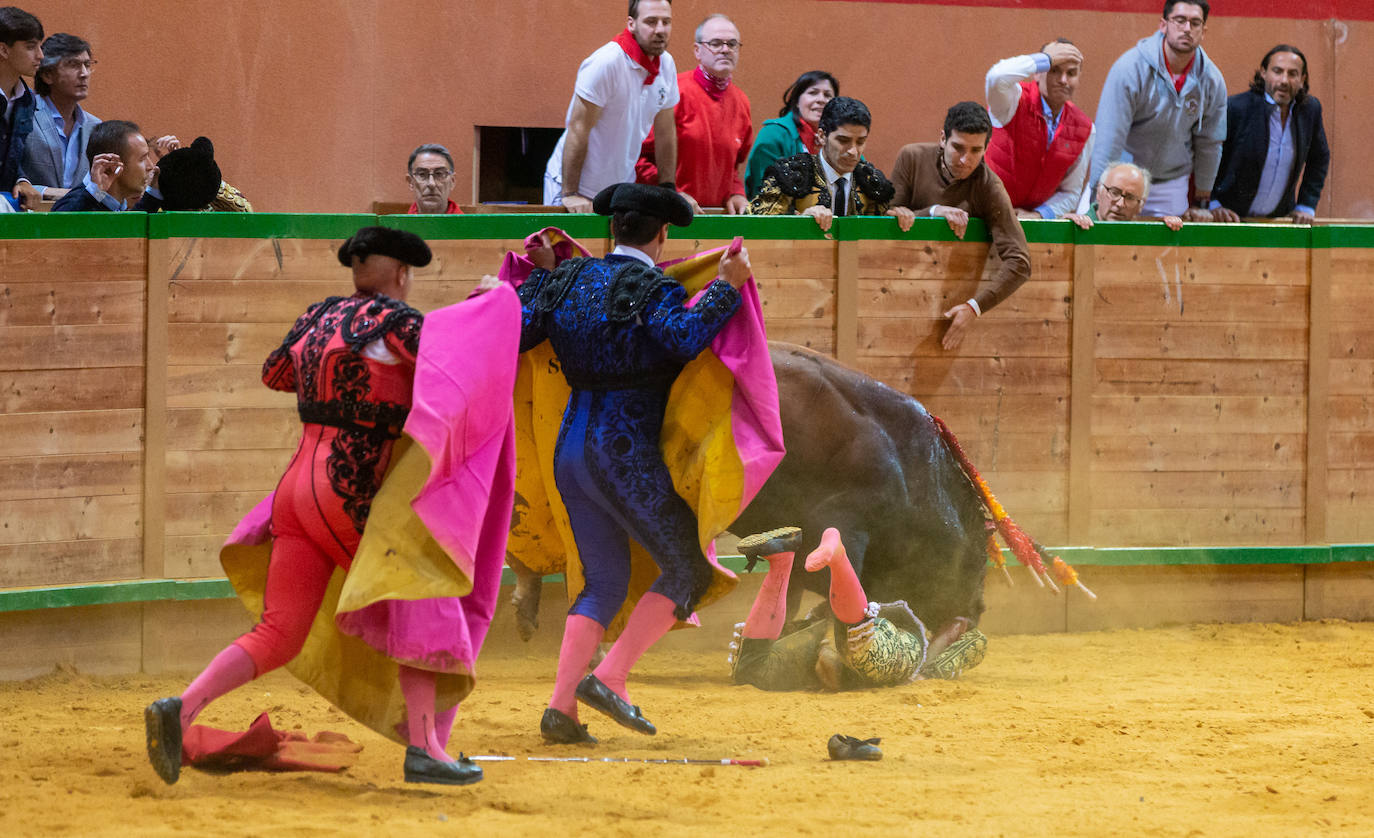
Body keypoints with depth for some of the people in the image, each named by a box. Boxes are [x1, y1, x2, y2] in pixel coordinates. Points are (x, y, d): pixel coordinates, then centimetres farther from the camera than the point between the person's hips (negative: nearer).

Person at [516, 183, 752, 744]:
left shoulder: (568, 279, 10)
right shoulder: (652, 287, -10)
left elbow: (517, 334, 10)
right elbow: (685, 339, -28)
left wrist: (542, 276, 21)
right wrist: (727, 286, -22)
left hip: (570, 448, 7)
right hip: (626, 450, -7)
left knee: (604, 581, 13)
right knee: (687, 570, 2)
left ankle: (561, 706, 1)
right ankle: (609, 678, -9)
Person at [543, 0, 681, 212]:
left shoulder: (667, 65, 2)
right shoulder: (605, 63, -21)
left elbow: (665, 131, 12)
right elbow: (578, 129, -21)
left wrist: (668, 189, 10)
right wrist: (570, 194, -23)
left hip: (621, 188, 6)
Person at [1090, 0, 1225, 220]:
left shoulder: (1212, 80, -6)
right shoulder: (1131, 68, -19)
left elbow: (1210, 144, 7)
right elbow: (1108, 140, -21)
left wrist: (1201, 202, 12)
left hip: (1172, 183, 3)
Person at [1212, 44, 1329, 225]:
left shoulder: (1310, 109, 1)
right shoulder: (1236, 108, -13)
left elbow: (1319, 159, 16)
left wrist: (1306, 206, 9)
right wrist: (1213, 204, -10)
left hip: (1279, 217, 4)